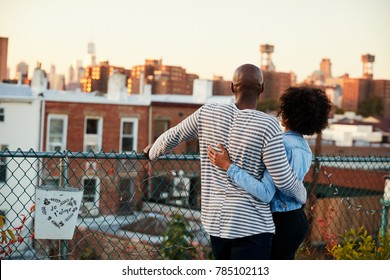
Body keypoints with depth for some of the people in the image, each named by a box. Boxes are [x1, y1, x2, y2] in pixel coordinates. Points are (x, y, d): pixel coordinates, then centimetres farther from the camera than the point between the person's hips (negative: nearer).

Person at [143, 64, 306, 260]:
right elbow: (283, 178, -14)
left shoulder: (208, 113, -1)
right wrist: (301, 193, 8)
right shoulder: (266, 125, -16)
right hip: (250, 224, -6)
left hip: (215, 219, 6)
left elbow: (173, 136, 15)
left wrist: (153, 152, 37)